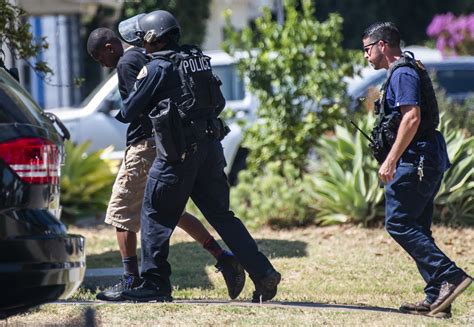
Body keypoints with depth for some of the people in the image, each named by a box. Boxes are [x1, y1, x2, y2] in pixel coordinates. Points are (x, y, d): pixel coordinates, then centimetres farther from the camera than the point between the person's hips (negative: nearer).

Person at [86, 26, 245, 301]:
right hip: (168, 145, 10)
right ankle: (224, 259, 11)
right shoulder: (144, 56, 19)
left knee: (121, 213, -2)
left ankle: (131, 281, -2)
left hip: (146, 144, -10)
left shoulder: (126, 64, -10)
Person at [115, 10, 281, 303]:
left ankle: (155, 284, 5)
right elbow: (218, 103, 22)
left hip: (179, 153, -7)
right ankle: (263, 273, 3)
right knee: (221, 215, 11)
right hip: (210, 147, 7)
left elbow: (129, 112, -2)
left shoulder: (157, 68, -7)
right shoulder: (198, 60, 13)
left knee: (156, 214, 5)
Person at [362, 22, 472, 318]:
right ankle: (436, 298, 8)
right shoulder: (409, 71, 20)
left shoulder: (402, 74, -12)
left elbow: (412, 117, -23)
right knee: (417, 228, 10)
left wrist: (390, 160, -25)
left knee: (398, 223, -10)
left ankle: (450, 275, -17)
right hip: (430, 160, 10)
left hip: (414, 160, -10)